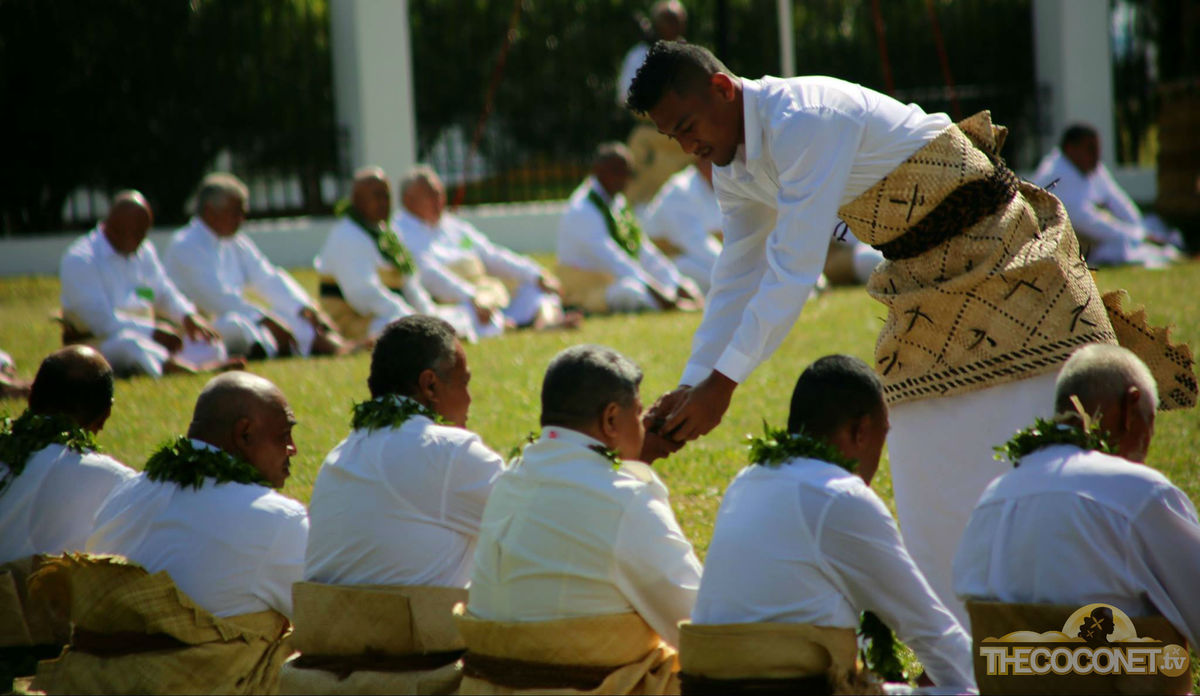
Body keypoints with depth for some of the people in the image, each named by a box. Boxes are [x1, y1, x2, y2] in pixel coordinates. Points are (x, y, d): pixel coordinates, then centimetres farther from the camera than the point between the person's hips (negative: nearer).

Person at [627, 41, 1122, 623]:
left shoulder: (803, 121, -27)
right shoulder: (735, 170, 2)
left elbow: (794, 269, -30)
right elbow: (737, 283, 11)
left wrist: (723, 381, -29)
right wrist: (690, 388, 5)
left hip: (998, 254, -9)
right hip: (923, 284, 9)